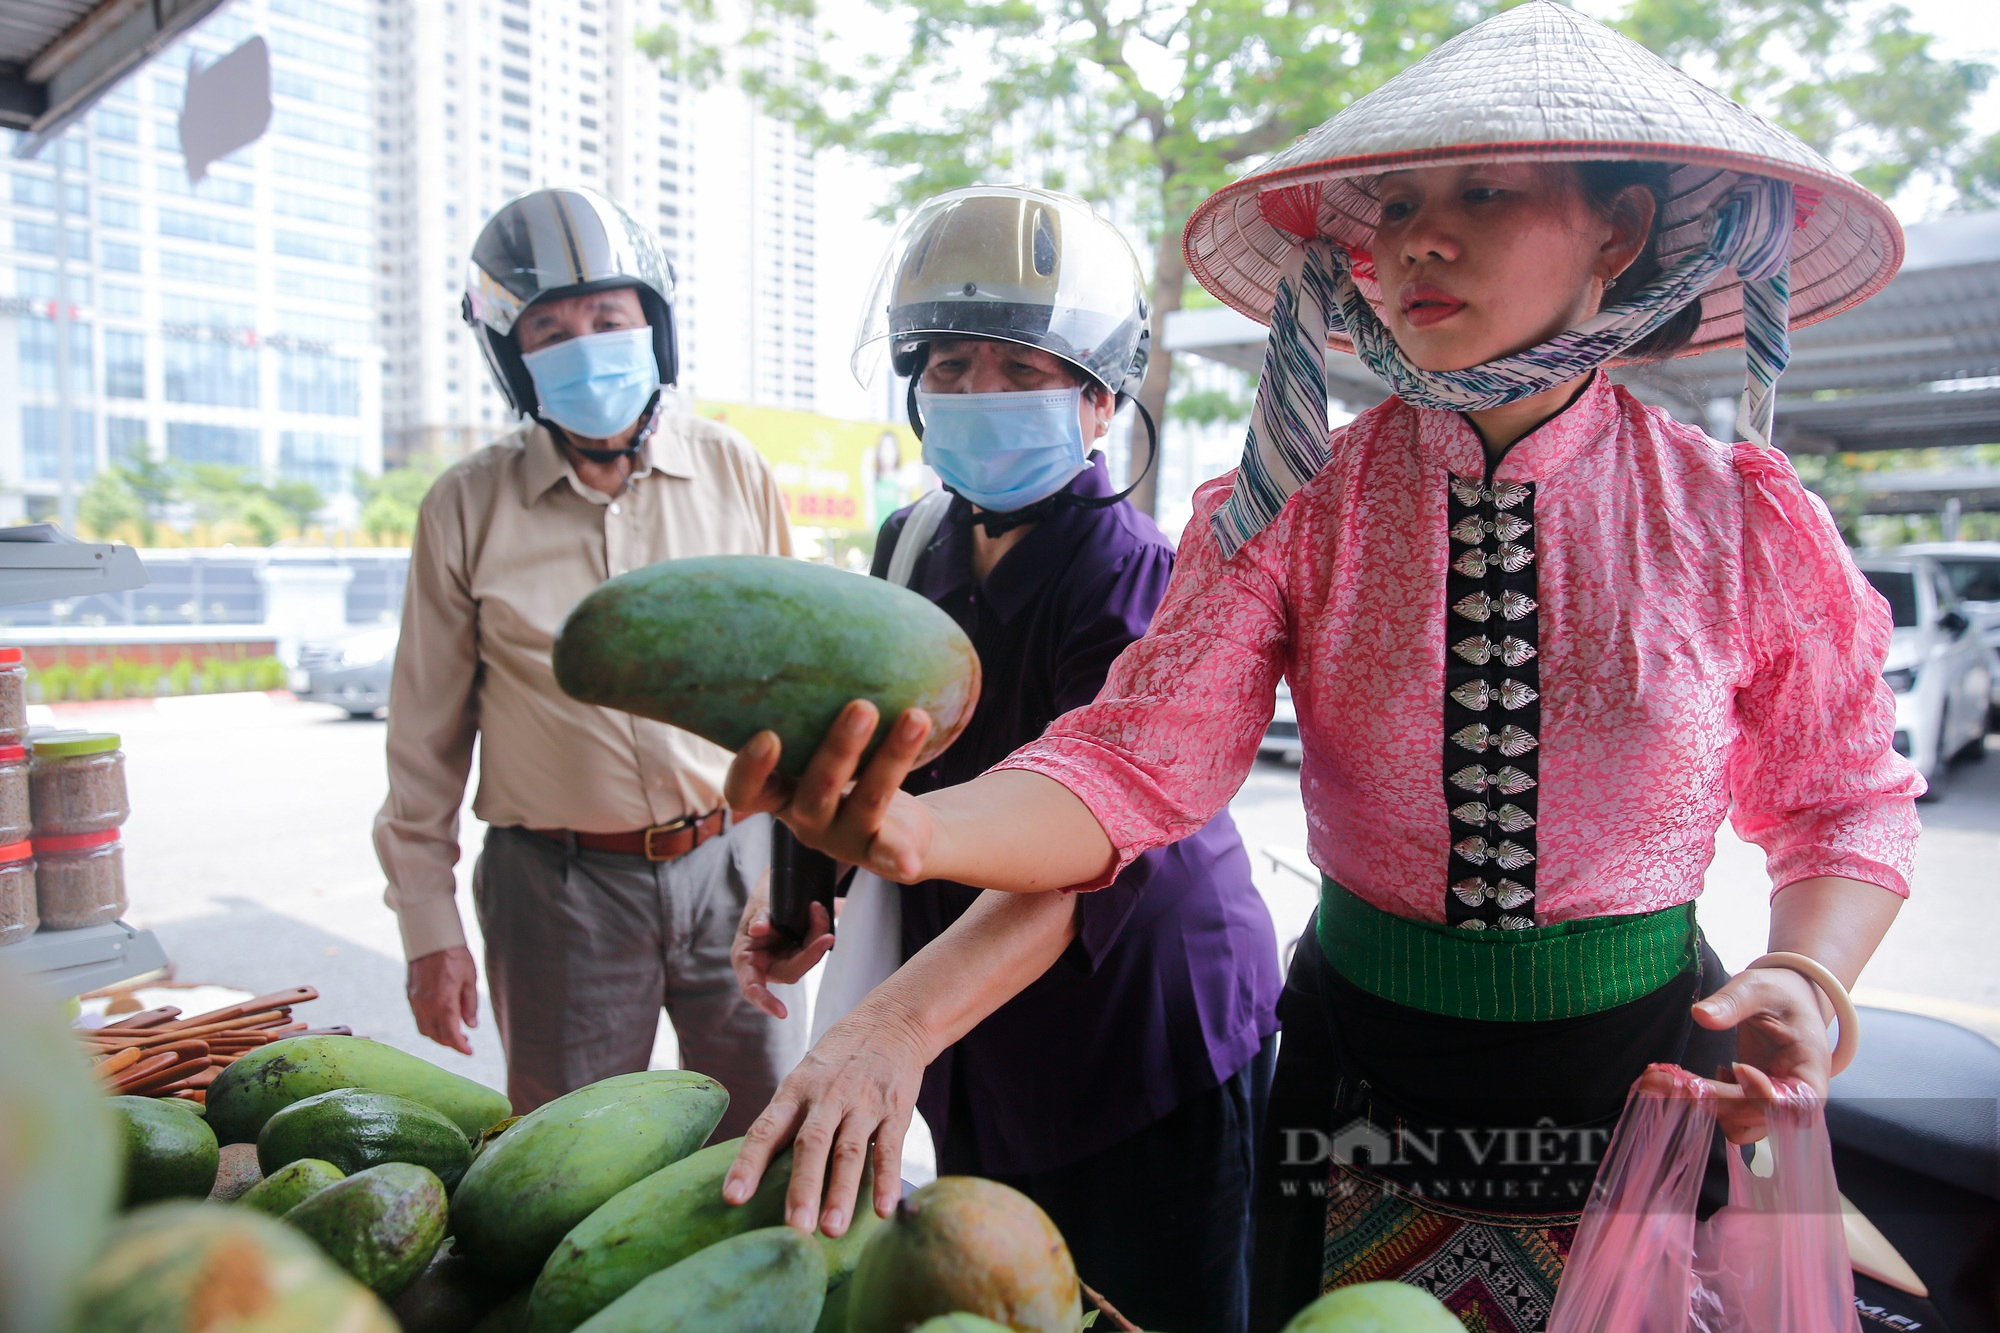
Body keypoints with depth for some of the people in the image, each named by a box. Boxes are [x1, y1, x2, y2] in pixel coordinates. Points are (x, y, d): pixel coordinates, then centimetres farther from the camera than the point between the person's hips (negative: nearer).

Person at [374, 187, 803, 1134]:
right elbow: (427, 738, 5)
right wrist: (428, 926, 3)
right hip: (562, 885, 0)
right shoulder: (467, 507, -1)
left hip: (733, 863, 1)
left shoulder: (733, 470, 2)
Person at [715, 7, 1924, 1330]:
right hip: (1361, 1076, 1)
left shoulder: (1745, 517, -10)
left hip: (1646, 1079, 0)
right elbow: (1136, 755, -21)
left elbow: (1848, 802, 2)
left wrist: (1807, 979, -17)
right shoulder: (1291, 507, -10)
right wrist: (915, 829, -39)